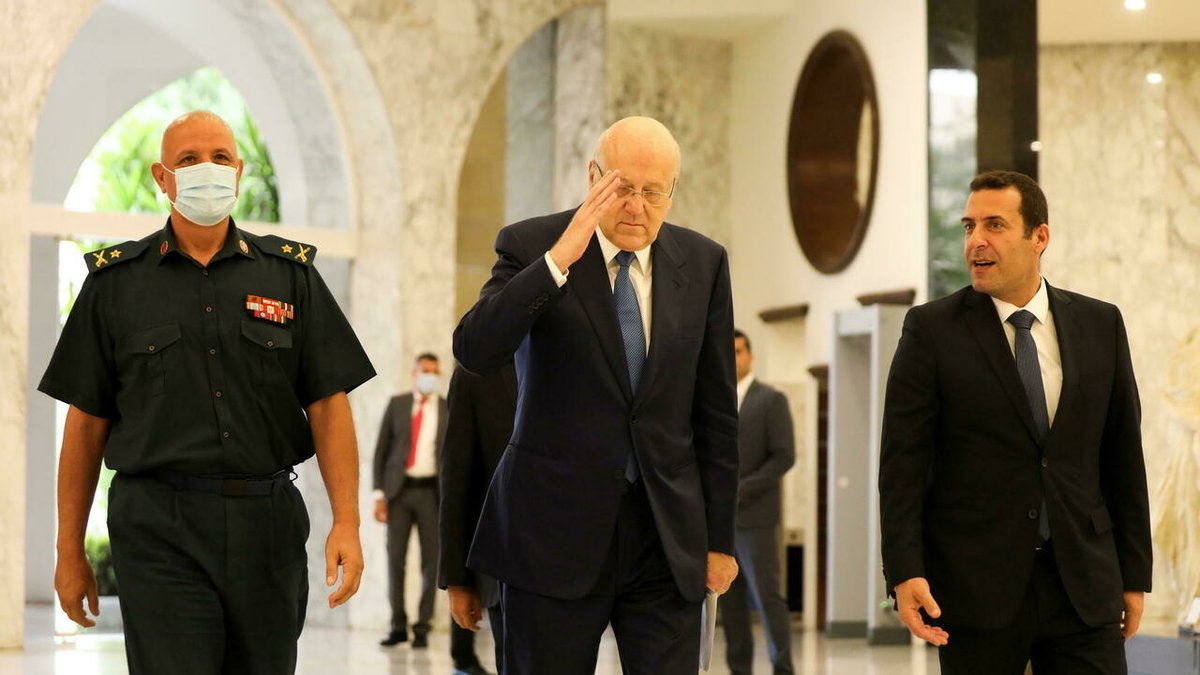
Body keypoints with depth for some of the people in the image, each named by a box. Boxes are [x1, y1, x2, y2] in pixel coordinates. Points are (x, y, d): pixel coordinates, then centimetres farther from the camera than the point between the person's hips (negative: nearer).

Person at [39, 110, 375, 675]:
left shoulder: (290, 273, 9)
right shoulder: (115, 280, 7)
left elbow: (328, 403, 4)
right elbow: (87, 422, 7)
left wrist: (347, 523, -7)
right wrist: (69, 550, 5)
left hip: (268, 526, 2)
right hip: (160, 528, -2)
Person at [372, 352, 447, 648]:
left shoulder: (449, 410, 6)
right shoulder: (397, 404, 7)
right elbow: (381, 450, 6)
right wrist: (379, 494, -1)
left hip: (432, 491, 0)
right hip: (399, 489, 0)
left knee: (430, 560, 0)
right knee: (395, 558, -1)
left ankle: (422, 627, 7)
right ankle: (398, 626, 8)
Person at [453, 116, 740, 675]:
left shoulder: (703, 263, 6)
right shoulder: (531, 246, -3)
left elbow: (716, 412, 9)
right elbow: (474, 351, -19)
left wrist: (720, 536, 8)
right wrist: (558, 259, -25)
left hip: (669, 538, 2)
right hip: (556, 529, -2)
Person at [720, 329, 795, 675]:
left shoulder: (771, 400, -1)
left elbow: (784, 456, -8)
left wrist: (740, 490, -14)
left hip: (754, 515, -5)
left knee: (766, 595, -8)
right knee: (730, 599, 4)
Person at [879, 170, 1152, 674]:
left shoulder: (1101, 325, 8)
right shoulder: (932, 329, 0)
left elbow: (1124, 457, 10)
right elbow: (903, 462, -4)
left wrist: (1134, 573, 9)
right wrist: (905, 573, -14)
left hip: (1084, 583, 2)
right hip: (976, 588, -2)